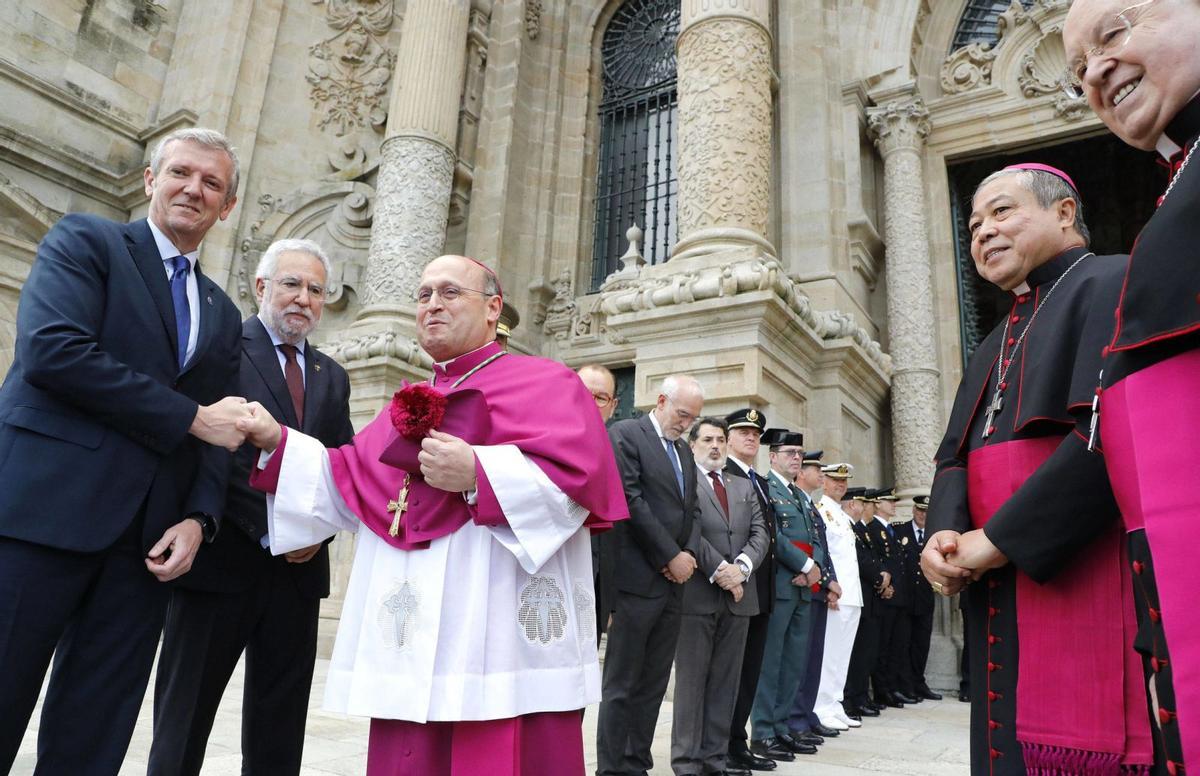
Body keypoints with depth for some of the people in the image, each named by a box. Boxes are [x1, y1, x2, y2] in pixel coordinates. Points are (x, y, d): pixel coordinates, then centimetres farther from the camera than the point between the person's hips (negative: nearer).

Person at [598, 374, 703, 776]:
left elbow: (691, 510, 18)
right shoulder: (625, 434, -5)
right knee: (622, 685, 0)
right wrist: (672, 556, -12)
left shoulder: (684, 451, 19)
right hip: (639, 578, -7)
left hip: (674, 581, 7)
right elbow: (631, 501, -14)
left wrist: (689, 554, -1)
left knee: (653, 684, 11)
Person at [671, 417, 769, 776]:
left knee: (726, 681, 9)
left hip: (738, 594, 6)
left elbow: (759, 533, 9)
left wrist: (741, 567, -9)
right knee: (691, 679, 1)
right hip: (697, 593, -5)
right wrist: (718, 569, -16)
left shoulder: (744, 486, 19)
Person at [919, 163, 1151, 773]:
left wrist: (998, 539, -17)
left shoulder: (1115, 287, -3)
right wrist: (944, 534, -6)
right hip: (1002, 601, 8)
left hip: (1092, 586, -7)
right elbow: (956, 455, 15)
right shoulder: (997, 344, 22)